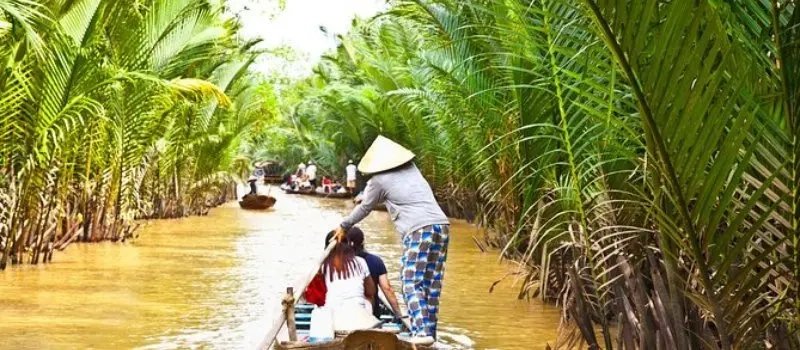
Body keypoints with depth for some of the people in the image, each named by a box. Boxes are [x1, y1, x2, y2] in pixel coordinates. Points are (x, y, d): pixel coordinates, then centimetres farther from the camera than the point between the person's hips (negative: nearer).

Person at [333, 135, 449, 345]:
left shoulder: (380, 181, 4)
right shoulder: (412, 170, 21)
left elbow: (365, 208, 17)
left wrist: (344, 226, 31)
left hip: (419, 230, -7)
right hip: (441, 225, 7)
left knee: (412, 282, -4)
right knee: (432, 282, 9)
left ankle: (422, 331, -16)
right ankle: (430, 330, 9)